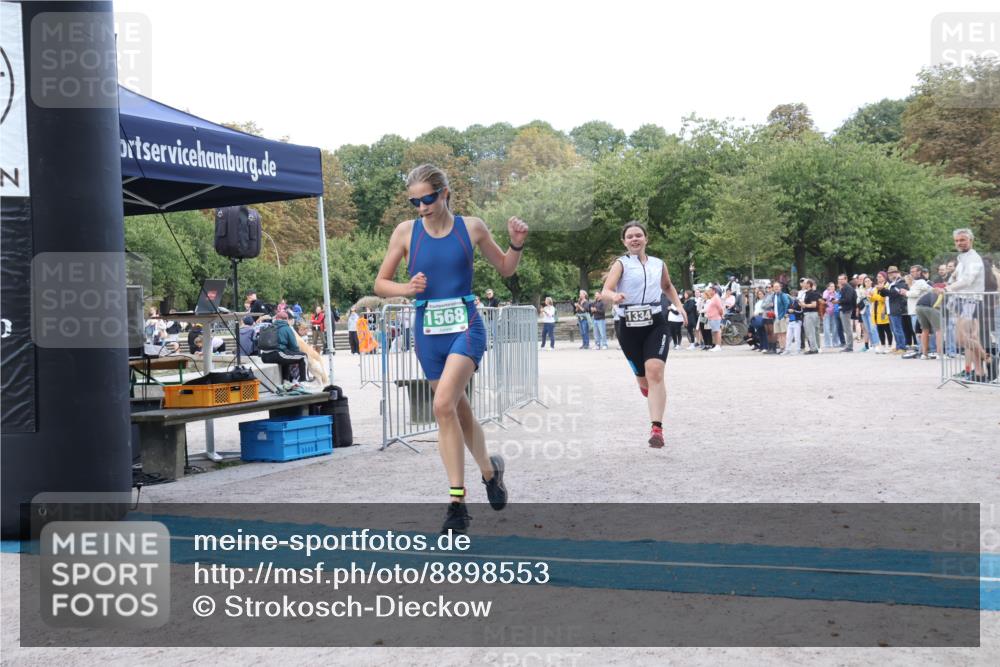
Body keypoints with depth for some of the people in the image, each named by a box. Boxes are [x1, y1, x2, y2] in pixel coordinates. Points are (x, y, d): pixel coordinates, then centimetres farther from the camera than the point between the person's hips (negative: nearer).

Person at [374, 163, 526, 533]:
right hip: (428, 332, 3)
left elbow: (505, 268, 13)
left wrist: (517, 243, -6)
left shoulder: (471, 227, 0)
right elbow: (380, 284, 6)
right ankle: (489, 469, 34)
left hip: (466, 326, -3)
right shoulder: (406, 232, 1)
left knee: (444, 405, -21)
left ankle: (456, 500, -12)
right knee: (459, 411, 11)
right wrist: (407, 288, -13)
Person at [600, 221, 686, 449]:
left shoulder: (659, 264, 10)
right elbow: (605, 292, -17)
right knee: (643, 376, 10)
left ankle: (657, 428, -19)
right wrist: (613, 297, -39)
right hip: (627, 325, -1)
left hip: (655, 323, 1)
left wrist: (679, 305, 15)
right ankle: (649, 389, 50)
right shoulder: (621, 264, -2)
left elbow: (668, 287, 31)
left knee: (655, 370, -20)